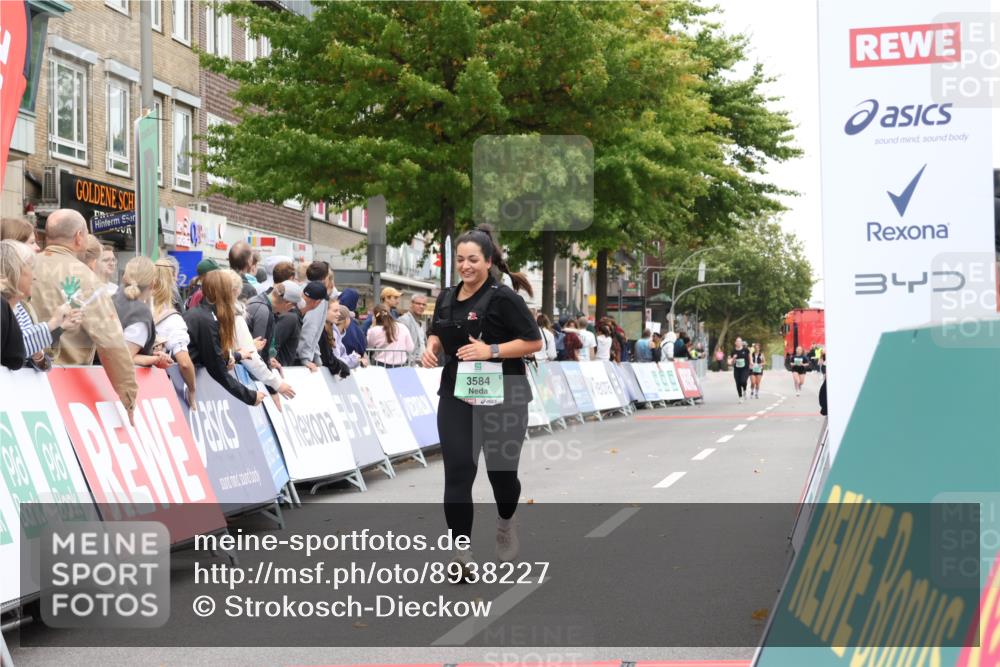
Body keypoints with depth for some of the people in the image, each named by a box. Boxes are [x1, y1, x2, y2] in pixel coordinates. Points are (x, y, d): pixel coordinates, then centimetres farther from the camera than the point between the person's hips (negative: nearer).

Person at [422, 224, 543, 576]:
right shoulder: (447, 298, 8)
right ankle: (462, 552, -3)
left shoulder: (503, 298, -11)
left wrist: (492, 350, -23)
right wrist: (431, 346, 2)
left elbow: (534, 342, -12)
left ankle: (505, 522, 41)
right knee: (458, 471, -6)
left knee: (501, 471, 8)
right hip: (457, 396, 4)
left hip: (503, 398, -4)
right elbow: (438, 333, 24)